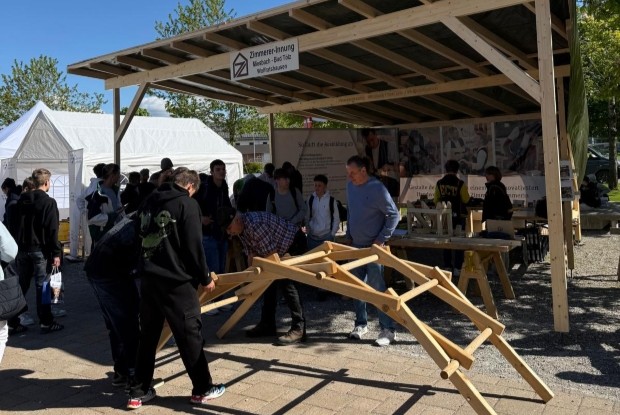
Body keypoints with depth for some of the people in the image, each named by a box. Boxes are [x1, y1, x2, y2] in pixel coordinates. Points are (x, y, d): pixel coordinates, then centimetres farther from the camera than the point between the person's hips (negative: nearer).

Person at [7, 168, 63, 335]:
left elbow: (12, 225, 12)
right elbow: (52, 230, -15)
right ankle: (46, 323, 5)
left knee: (20, 285, 12)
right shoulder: (49, 202, -10)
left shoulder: (22, 200, 9)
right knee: (42, 285, 0)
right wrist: (56, 253, -12)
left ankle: (13, 323, 15)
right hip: (40, 249, -6)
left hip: (22, 249, 6)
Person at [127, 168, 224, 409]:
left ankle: (138, 392, 20)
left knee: (147, 336, 14)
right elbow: (193, 246, -11)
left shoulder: (149, 201, 14)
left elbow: (143, 238, 19)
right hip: (176, 281, -7)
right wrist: (205, 278, 0)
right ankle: (202, 389, 14)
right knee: (190, 335, 4)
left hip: (148, 278, 7)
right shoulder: (187, 204, -7)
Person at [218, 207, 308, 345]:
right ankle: (267, 325, 22)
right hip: (280, 249, 10)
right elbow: (251, 253, 4)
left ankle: (299, 329, -18)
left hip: (295, 245, -10)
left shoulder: (254, 224, -32)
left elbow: (270, 253, -27)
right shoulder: (241, 228, -1)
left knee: (286, 282, -21)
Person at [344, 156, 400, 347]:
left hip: (373, 247, -7)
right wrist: (349, 235, 12)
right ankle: (361, 323, 26)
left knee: (377, 287, -7)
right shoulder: (350, 186, 4)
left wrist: (381, 239, -15)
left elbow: (394, 215, -13)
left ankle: (388, 329, 2)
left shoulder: (377, 188, -16)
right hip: (356, 245, 7)